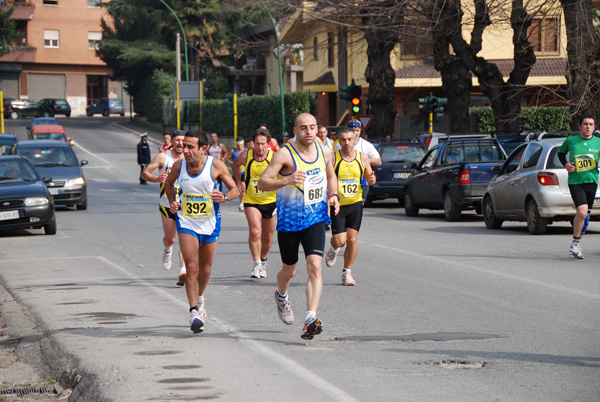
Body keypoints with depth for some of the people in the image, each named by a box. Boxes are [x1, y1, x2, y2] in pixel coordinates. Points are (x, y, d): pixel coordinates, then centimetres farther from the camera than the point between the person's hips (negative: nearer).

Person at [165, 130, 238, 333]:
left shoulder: (216, 166, -14)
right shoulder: (179, 165, -8)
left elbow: (234, 189, -5)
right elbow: (168, 183, 14)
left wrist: (225, 197, -26)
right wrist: (172, 202, -3)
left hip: (210, 224, 0)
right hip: (186, 223, 0)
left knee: (205, 269, 13)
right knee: (191, 267, -15)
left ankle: (199, 298, 42)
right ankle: (194, 311, -13)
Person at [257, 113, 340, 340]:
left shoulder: (325, 152, 3)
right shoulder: (285, 154, -14)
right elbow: (262, 184, -18)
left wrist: (333, 195, 5)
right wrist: (287, 180, -34)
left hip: (315, 218, 2)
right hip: (289, 219, -2)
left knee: (314, 267, -16)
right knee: (289, 271, 13)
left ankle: (311, 319, -22)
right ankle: (281, 297, 47)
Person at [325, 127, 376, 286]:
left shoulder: (362, 157, 1)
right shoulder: (332, 158, -10)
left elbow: (369, 177, 14)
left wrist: (372, 179, -11)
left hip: (355, 203, 3)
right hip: (337, 205, -2)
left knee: (352, 239, -3)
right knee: (340, 240, -9)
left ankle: (347, 273, 12)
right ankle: (333, 250, 29)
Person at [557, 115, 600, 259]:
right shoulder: (570, 141, 0)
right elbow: (561, 152, 19)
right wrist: (565, 164, 0)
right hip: (575, 181, -3)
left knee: (585, 215, 9)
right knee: (582, 212, -21)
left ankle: (576, 246, 26)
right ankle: (576, 241, -2)